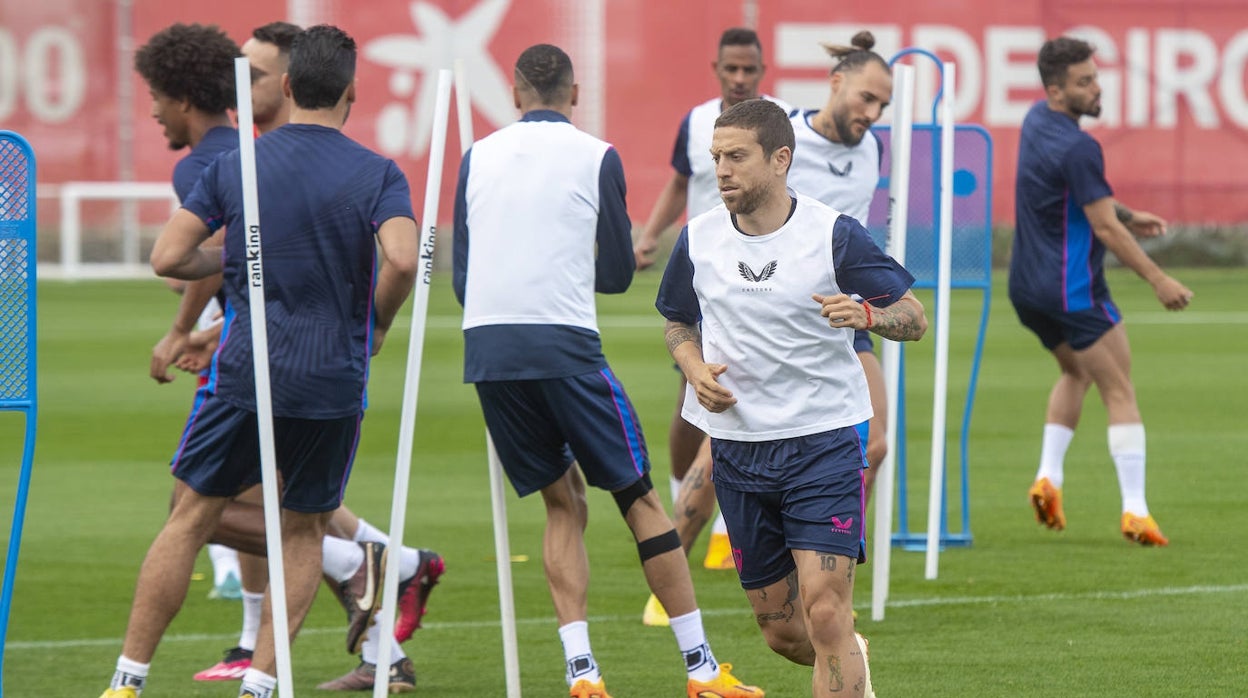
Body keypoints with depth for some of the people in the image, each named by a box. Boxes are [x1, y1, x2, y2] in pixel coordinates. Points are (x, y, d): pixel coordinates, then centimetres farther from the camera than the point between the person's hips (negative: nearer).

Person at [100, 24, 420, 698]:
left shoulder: (233, 166, 2)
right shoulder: (377, 174, -3)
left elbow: (168, 257, -1)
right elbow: (402, 260, -20)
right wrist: (377, 325, -1)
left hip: (246, 368, 1)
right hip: (334, 379, 0)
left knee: (190, 518, 9)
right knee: (303, 529, 15)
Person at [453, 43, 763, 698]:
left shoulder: (478, 157, 12)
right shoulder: (595, 157, 2)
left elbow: (462, 273, 15)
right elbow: (618, 272, 6)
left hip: (486, 347, 4)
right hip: (563, 343, -4)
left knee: (562, 504, 12)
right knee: (639, 497, 3)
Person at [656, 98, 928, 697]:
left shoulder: (833, 234, -8)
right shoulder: (699, 238, 3)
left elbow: (913, 318, -3)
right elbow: (678, 321, 20)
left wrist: (866, 314, -26)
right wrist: (696, 368, -2)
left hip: (823, 442, -4)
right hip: (736, 445, 4)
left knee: (824, 613, -17)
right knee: (781, 631, 11)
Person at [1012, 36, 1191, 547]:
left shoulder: (1037, 121, 8)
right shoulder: (1077, 148, -21)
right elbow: (1104, 228, -20)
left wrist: (1127, 216, 20)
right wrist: (1158, 280, -14)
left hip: (1027, 288, 9)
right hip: (1072, 289, -9)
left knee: (1076, 371, 28)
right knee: (1120, 392, -2)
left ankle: (1048, 476, 14)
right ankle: (1135, 511, -9)